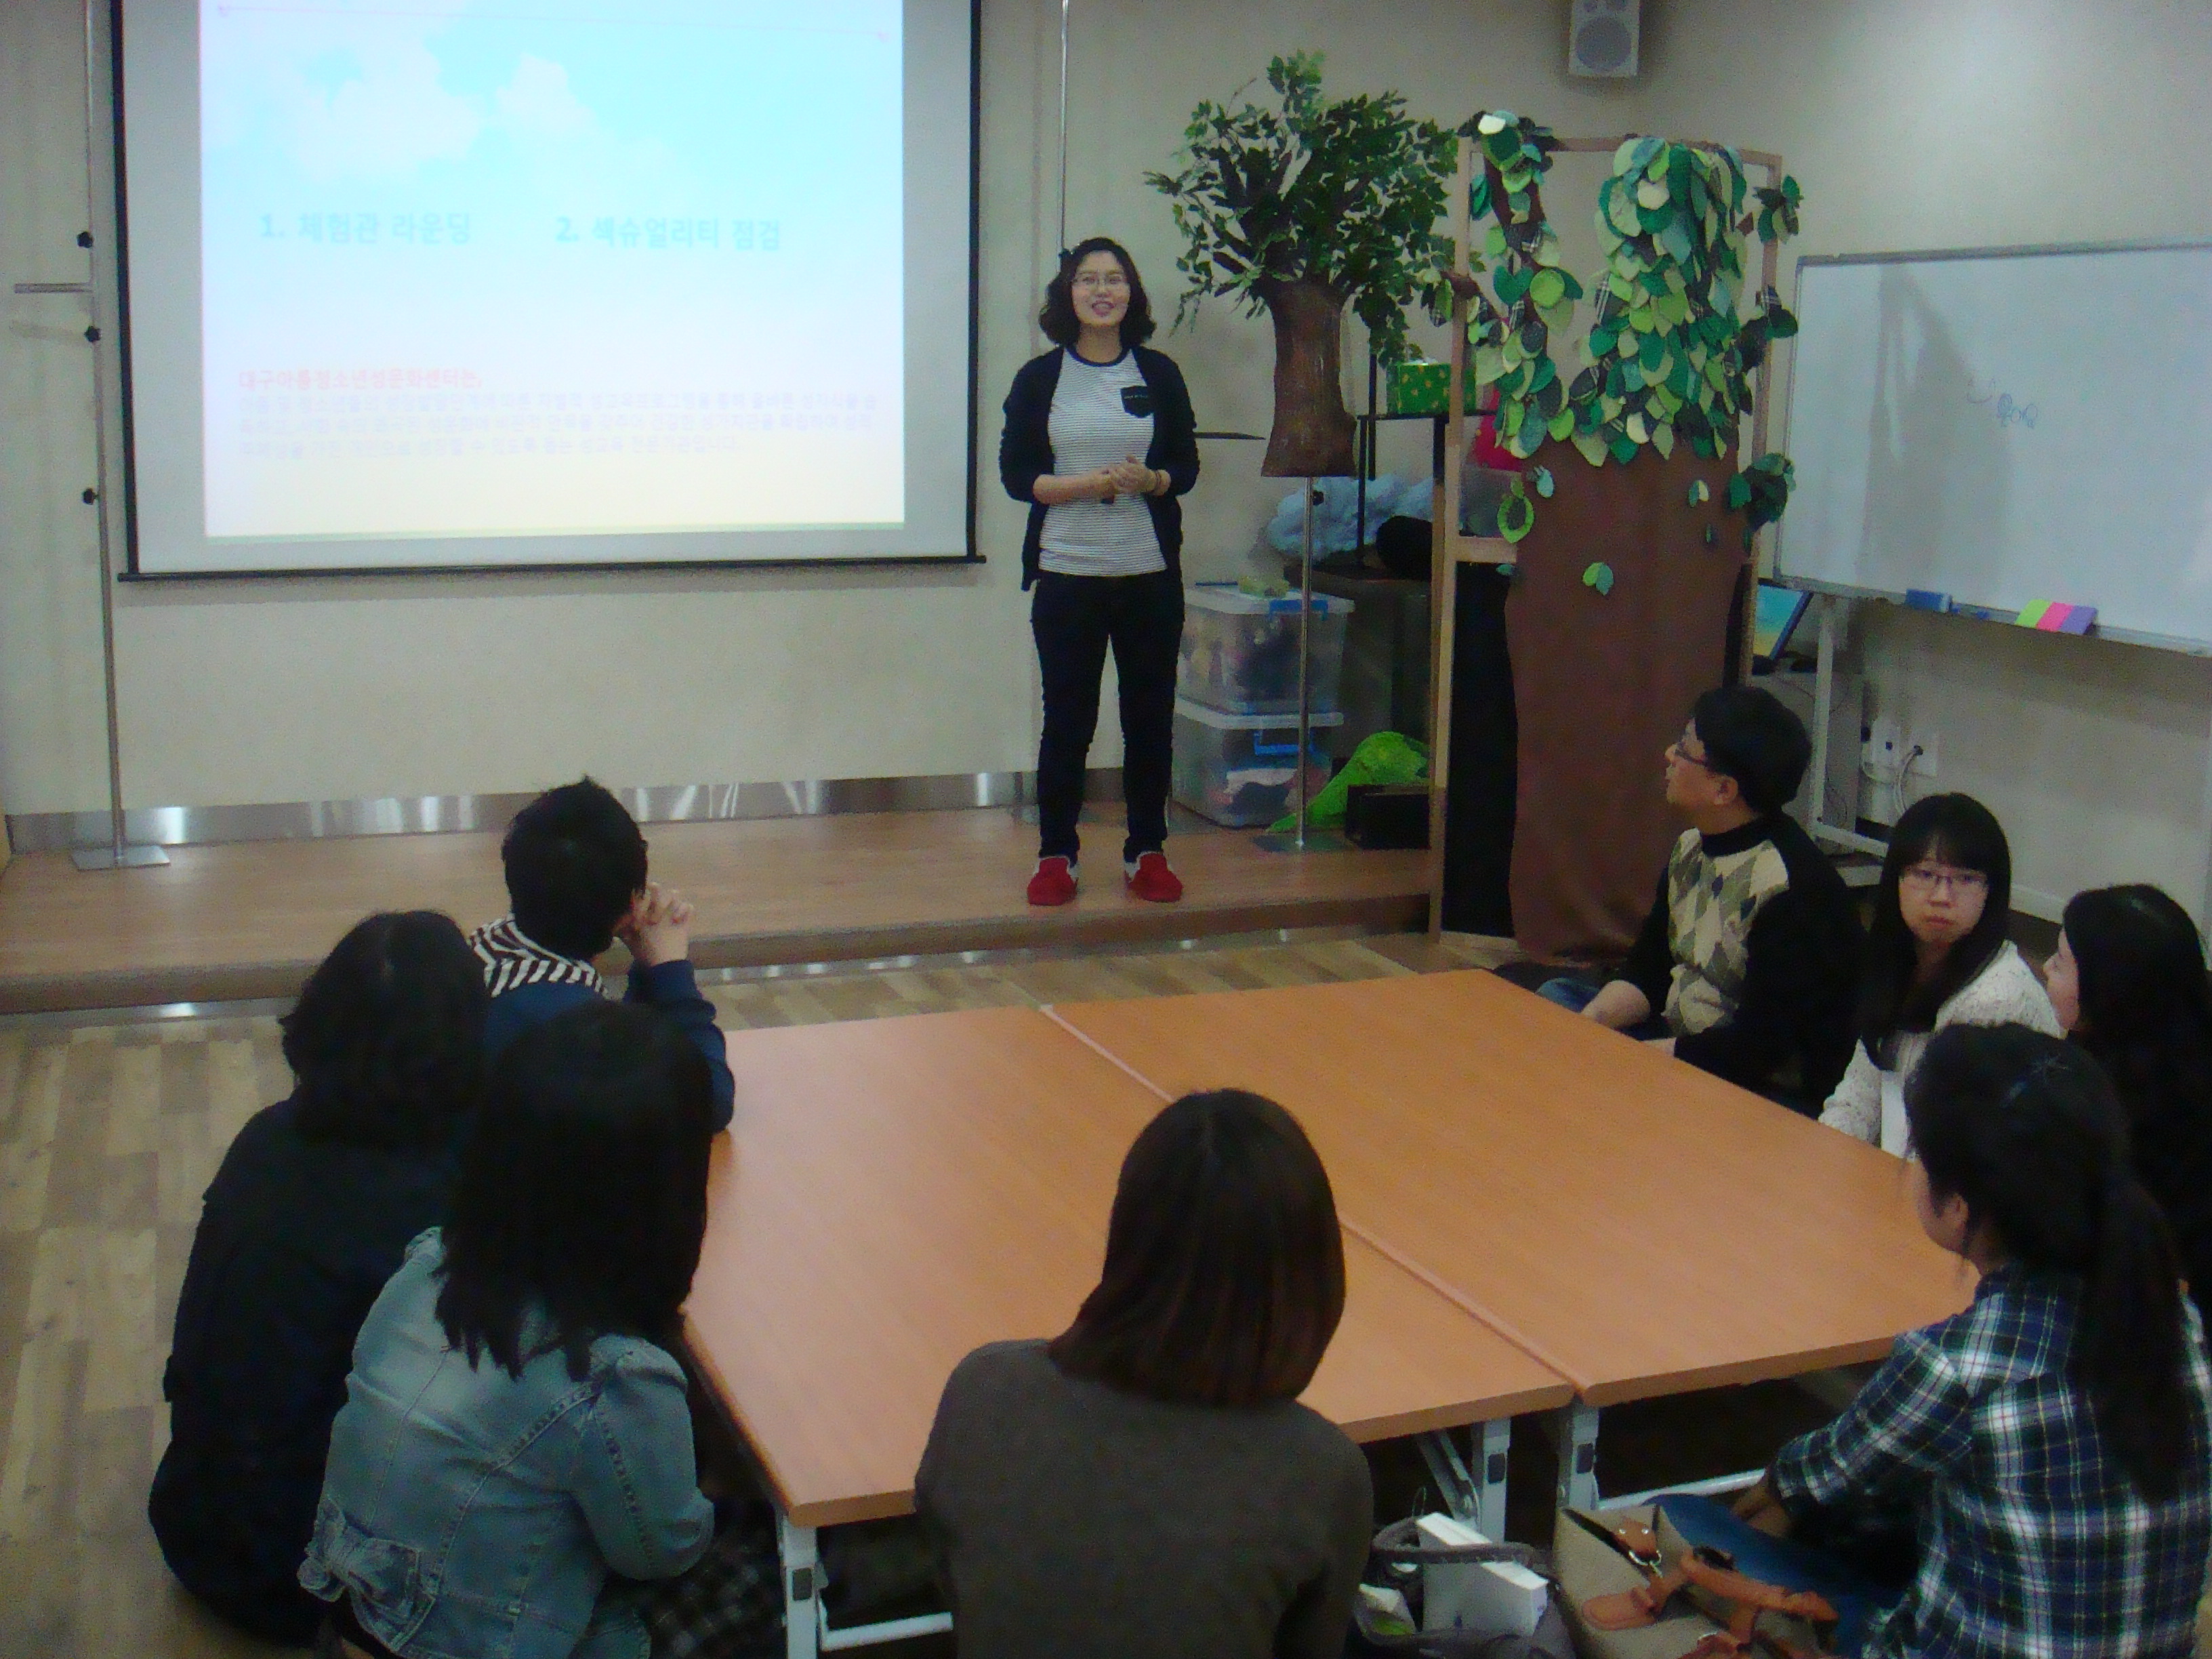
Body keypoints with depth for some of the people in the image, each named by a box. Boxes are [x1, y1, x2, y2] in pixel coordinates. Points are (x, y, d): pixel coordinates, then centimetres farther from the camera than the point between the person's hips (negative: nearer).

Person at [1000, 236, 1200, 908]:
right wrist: (1084, 485, -16)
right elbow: (1015, 473, 0)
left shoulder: (1160, 374, 7)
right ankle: (1055, 855, 12)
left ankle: (1147, 852, 17)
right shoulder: (1039, 379, 4)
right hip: (1066, 572, -1)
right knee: (1067, 719, 2)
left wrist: (1151, 480, -13)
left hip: (1150, 573, 1)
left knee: (1150, 714, 6)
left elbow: (1187, 467, 9)